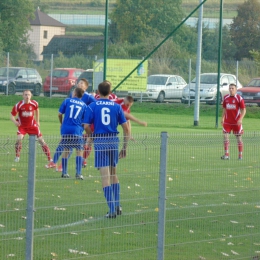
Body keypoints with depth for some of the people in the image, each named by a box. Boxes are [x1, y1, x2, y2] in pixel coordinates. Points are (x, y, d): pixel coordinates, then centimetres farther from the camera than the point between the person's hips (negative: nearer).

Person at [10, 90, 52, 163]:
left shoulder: (34, 104, -11)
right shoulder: (18, 105, -18)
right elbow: (12, 115, -12)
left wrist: (37, 121, 15)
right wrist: (15, 122, -33)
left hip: (32, 125, 2)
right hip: (22, 126, -2)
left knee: (41, 140, -2)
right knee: (19, 138, -26)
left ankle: (50, 159, 4)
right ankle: (17, 157, -7)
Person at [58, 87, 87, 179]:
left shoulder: (67, 101, 5)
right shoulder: (84, 105, 7)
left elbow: (60, 114, 9)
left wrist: (62, 123, 26)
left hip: (65, 129, 1)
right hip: (77, 130, -1)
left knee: (66, 151, 13)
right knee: (79, 151, 5)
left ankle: (64, 173, 16)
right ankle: (78, 173, -6)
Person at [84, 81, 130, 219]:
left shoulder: (92, 106, 0)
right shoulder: (116, 106, 5)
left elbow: (86, 126, -7)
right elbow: (125, 128, 4)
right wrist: (124, 147, 11)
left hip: (100, 141, -3)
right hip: (114, 140, 3)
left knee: (105, 176, -4)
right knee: (113, 174, 20)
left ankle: (112, 209, -8)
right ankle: (117, 206, 19)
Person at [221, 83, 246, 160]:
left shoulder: (239, 98, -6)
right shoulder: (226, 98, 8)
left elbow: (243, 110, -7)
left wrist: (240, 119, -19)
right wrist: (223, 118, 10)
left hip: (237, 122, -4)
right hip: (227, 121, 4)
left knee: (239, 138, 4)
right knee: (225, 136, -7)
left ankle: (240, 155, 12)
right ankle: (226, 155, -4)